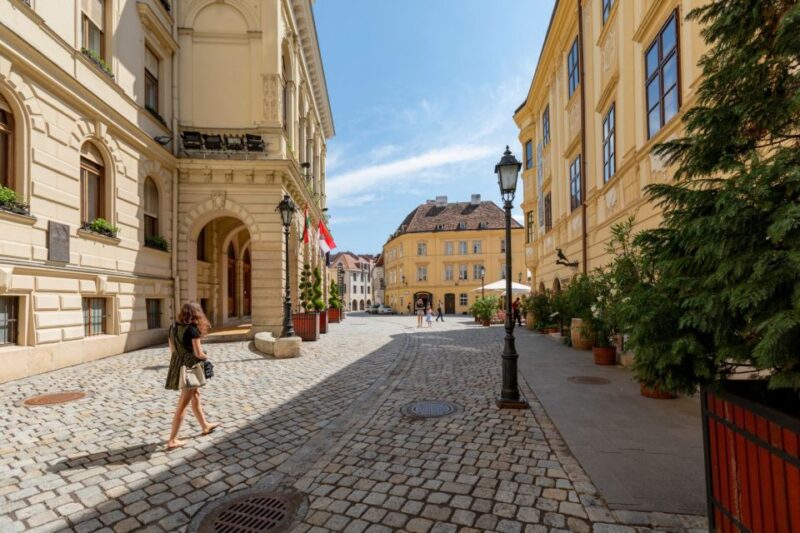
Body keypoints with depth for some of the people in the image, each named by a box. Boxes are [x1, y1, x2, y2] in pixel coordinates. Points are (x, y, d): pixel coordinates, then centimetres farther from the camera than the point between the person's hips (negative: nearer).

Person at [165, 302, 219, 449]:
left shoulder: (173, 327, 3)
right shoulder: (192, 329, -19)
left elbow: (172, 349, 11)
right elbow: (198, 354, -18)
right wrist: (206, 356, 2)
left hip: (177, 366, 8)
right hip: (190, 368, -8)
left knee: (195, 395, 22)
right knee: (182, 405, 2)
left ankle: (205, 426, 36)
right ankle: (172, 440, 10)